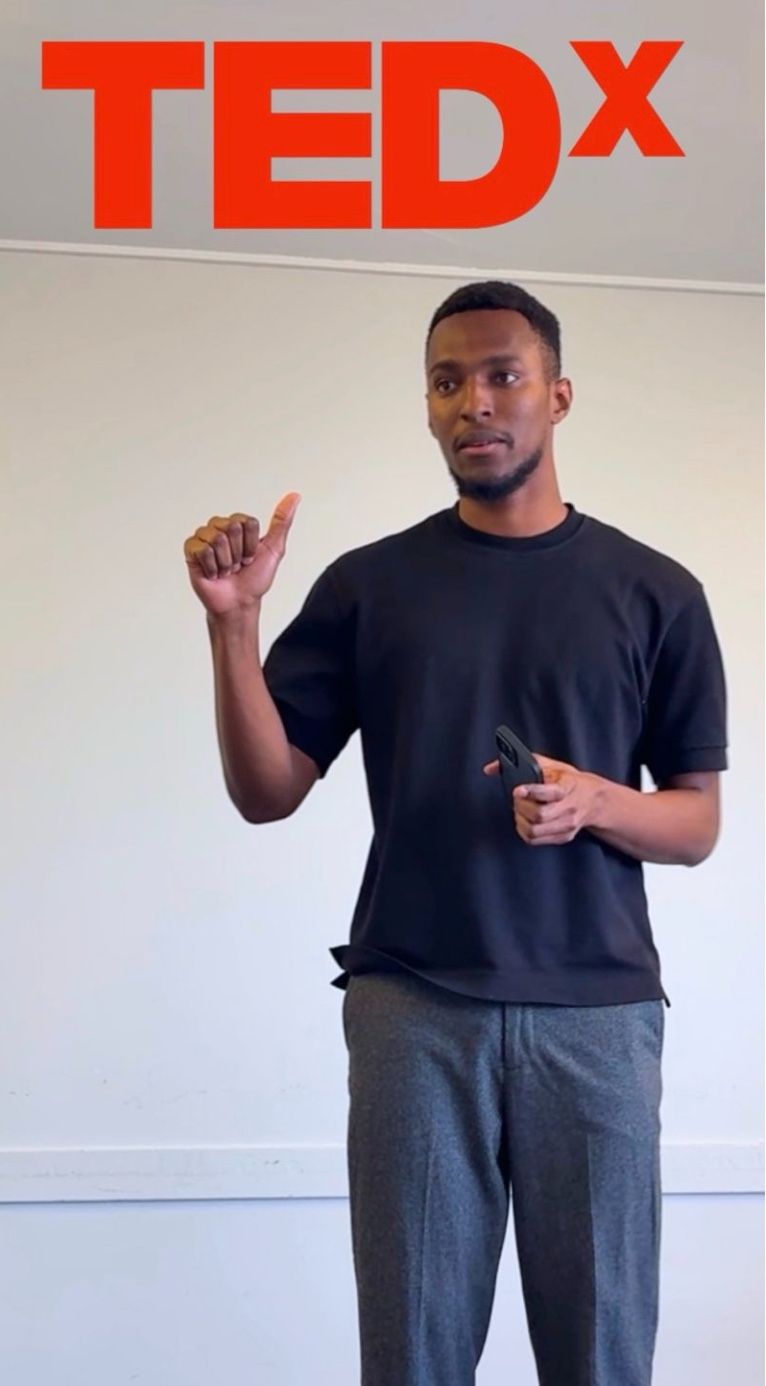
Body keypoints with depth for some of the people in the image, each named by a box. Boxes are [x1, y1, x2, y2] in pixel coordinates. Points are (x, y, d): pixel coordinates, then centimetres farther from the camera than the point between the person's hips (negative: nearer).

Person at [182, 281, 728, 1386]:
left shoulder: (656, 592, 3)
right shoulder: (368, 584, 5)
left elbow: (697, 824, 6)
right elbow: (267, 792, 1)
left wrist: (593, 801, -15)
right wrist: (234, 622, -13)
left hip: (597, 1010, 0)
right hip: (411, 1009, 0)